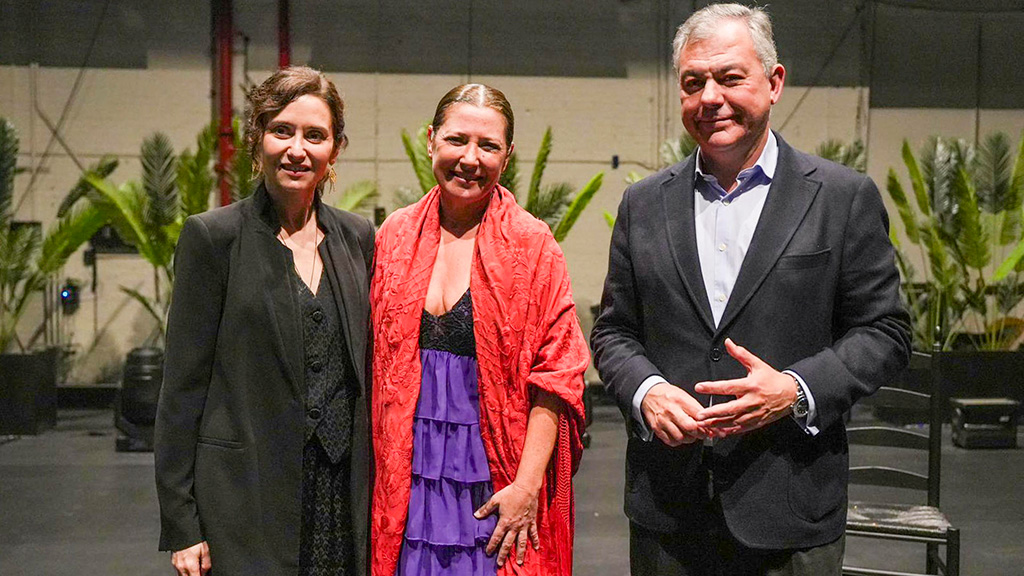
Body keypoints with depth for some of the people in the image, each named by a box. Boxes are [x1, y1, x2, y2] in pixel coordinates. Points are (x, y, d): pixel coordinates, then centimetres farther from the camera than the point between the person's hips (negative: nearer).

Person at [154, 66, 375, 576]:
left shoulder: (358, 238, 7)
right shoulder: (212, 236, -5)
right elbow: (182, 388, -5)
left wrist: (376, 494, 9)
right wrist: (181, 526, -8)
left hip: (344, 498, 4)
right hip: (247, 503, -4)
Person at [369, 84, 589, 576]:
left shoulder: (531, 244, -4)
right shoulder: (395, 238, 5)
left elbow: (556, 374, -7)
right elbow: (376, 367, 10)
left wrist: (527, 485, -13)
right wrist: (380, 472, 4)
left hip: (493, 487, -2)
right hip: (407, 482, 3)